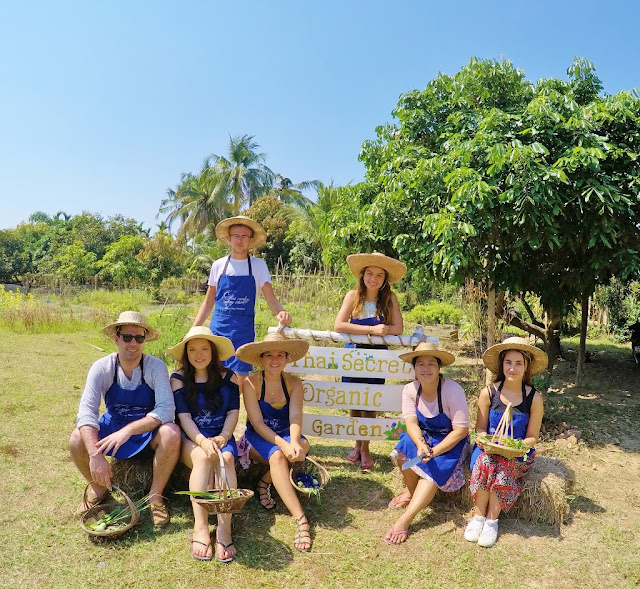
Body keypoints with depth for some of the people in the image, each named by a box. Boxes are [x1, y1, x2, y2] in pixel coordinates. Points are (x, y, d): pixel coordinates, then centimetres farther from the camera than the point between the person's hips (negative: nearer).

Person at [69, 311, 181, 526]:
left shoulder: (156, 367, -20)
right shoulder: (102, 368, -16)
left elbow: (166, 409, -29)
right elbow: (86, 412, -24)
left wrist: (128, 430, -41)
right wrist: (95, 455, -38)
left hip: (148, 430, -2)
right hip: (113, 426, 2)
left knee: (171, 434, -33)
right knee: (76, 441, -25)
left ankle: (155, 495, -9)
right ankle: (98, 489, 5)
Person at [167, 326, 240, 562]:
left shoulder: (227, 377, 7)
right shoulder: (178, 378, 4)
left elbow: (233, 412, 3)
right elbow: (184, 416, -6)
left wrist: (223, 437, -16)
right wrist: (202, 441, -23)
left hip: (221, 436, 1)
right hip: (191, 438, -1)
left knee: (226, 458, -32)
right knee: (203, 457, -34)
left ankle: (224, 528, -39)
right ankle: (200, 527, -37)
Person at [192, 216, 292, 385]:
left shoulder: (258, 266, 2)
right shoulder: (218, 265, 7)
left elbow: (271, 299, -3)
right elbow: (208, 302, 13)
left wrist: (280, 312, -25)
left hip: (243, 331, -1)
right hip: (217, 328, 2)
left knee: (237, 382, -2)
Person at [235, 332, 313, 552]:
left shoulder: (294, 383, -4)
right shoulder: (251, 383, -12)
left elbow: (295, 417, -15)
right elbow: (257, 423, -17)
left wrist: (294, 442, -36)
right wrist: (283, 444, -32)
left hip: (286, 435, 3)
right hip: (258, 438, -3)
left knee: (303, 445, -32)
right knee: (277, 455, -35)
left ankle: (265, 482, -10)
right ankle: (300, 519, -36)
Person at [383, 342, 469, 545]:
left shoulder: (452, 390, -24)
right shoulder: (410, 390, -10)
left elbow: (461, 430, -22)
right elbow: (411, 422, -16)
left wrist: (434, 451, -30)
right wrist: (420, 444, -37)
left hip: (452, 441, -4)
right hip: (425, 436, 4)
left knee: (434, 470, -29)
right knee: (403, 450, -25)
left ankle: (404, 520, -27)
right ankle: (412, 492, 2)